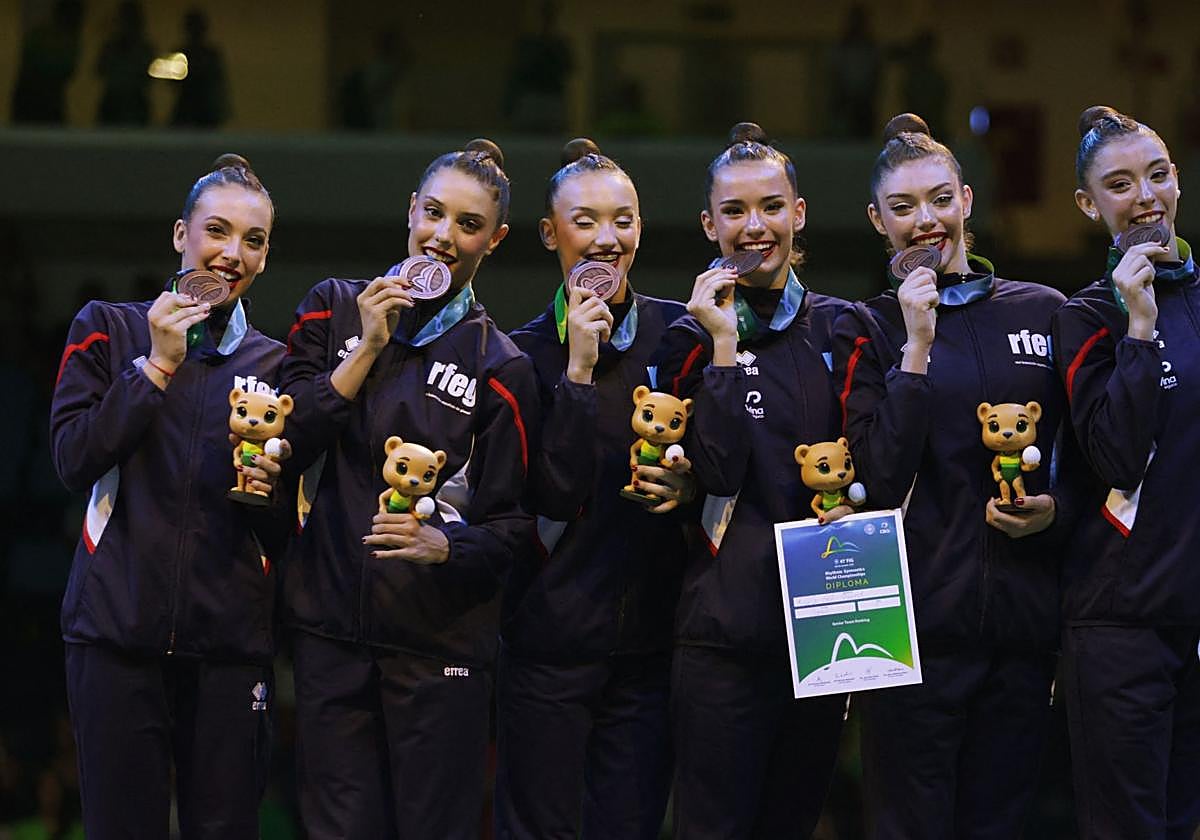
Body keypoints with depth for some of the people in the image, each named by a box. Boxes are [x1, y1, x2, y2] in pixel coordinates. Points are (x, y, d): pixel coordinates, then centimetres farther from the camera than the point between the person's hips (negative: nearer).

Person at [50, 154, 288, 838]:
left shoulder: (275, 364, 14)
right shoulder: (109, 330, 8)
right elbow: (74, 460, -5)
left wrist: (269, 492, -6)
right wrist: (157, 366, -7)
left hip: (230, 644, 2)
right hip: (119, 633, -2)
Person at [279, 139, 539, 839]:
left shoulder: (500, 367, 2)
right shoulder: (335, 309, 8)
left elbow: (512, 524, 0)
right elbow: (287, 444, -2)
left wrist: (442, 545, -19)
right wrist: (368, 348, -9)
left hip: (441, 642, -1)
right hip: (331, 626, 1)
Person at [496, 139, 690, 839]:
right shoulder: (525, 352, -1)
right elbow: (551, 494, -12)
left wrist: (688, 485, -9)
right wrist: (577, 369, -16)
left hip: (650, 638, 2)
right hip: (550, 641, -2)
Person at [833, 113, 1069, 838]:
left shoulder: (1042, 313, 9)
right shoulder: (868, 330, 3)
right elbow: (880, 479, -9)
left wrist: (1055, 508, -5)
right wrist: (917, 345, -12)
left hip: (1024, 615, 3)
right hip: (917, 621, -3)